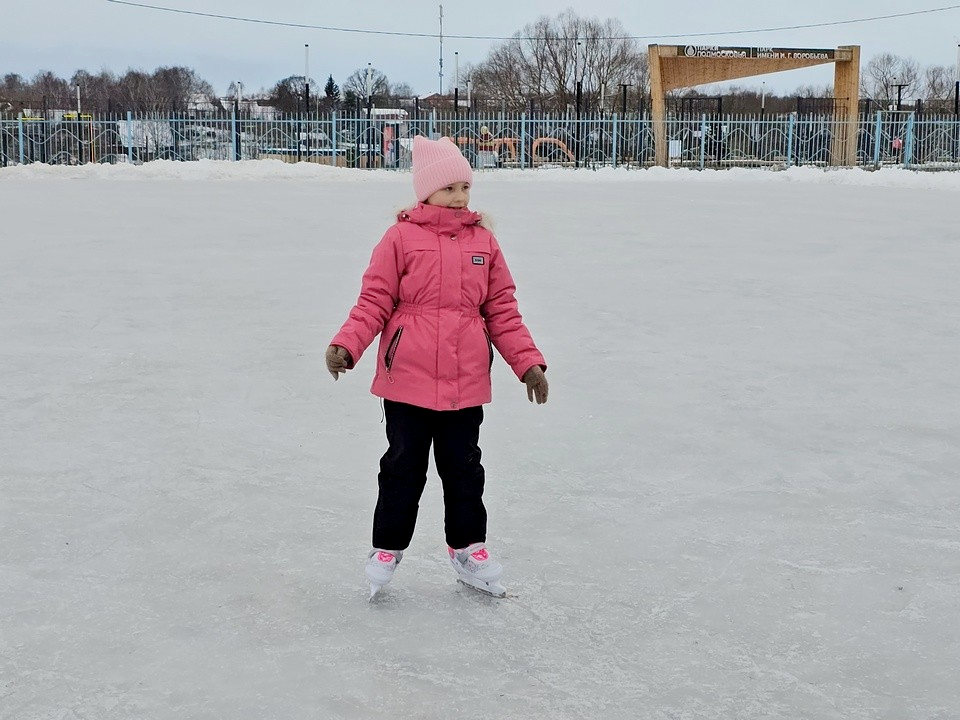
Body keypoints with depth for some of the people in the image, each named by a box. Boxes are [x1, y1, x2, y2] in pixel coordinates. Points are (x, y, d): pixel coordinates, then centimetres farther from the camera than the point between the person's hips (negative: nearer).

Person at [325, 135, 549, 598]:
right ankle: (386, 550, 24)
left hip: (466, 385, 3)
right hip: (407, 381, -3)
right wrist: (346, 345, -18)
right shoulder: (401, 238, -4)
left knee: (464, 468, 14)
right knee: (403, 468, 8)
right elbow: (374, 302, -5)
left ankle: (468, 548, 29)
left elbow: (502, 312, 8)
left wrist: (528, 362, 3)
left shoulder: (483, 243, 6)